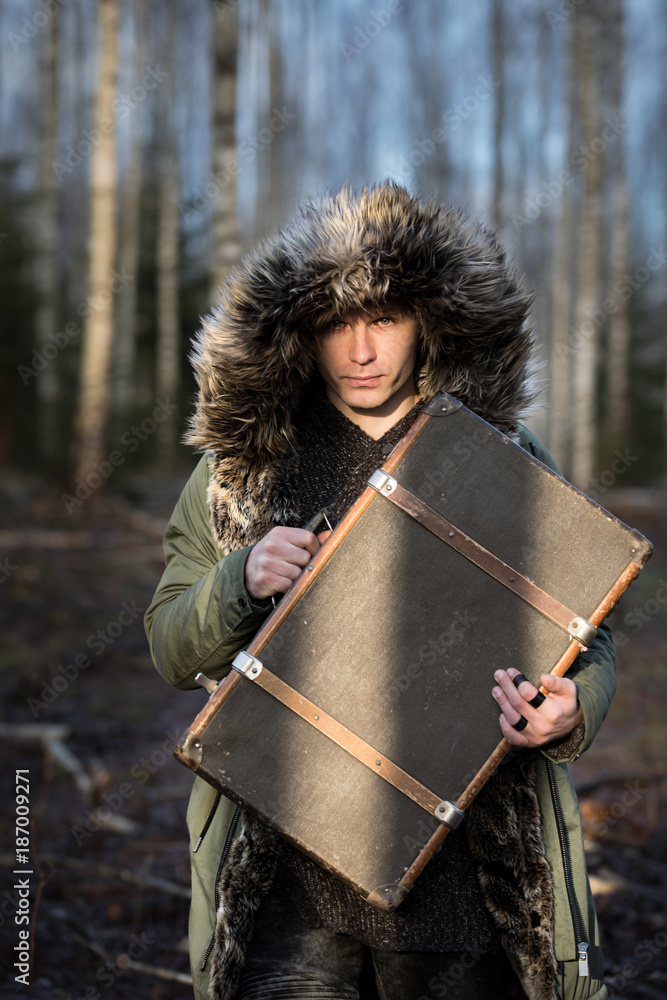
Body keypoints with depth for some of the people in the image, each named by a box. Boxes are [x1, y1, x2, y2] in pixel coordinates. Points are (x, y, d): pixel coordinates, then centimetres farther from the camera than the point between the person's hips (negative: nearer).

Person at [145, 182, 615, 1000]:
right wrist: (241, 584, -11)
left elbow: (587, 639, 8)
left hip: (461, 863, 0)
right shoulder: (240, 470, 8)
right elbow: (171, 649, 10)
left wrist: (570, 713, -16)